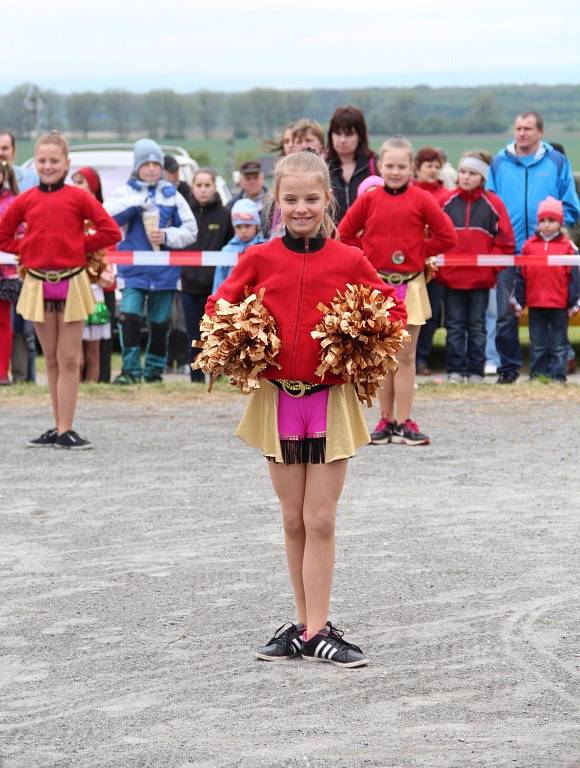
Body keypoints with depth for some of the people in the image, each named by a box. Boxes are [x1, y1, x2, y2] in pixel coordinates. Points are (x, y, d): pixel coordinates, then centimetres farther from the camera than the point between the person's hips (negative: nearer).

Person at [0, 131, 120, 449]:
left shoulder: (79, 198, -4)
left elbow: (111, 231, -5)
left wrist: (80, 246, -2)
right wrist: (27, 250, 2)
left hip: (71, 283, -3)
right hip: (38, 284, 3)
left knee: (68, 359, -2)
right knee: (51, 360, 9)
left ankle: (65, 430, -1)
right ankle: (58, 428, 15)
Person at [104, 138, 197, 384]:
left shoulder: (171, 195, 5)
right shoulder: (126, 192, 4)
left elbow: (190, 231, 6)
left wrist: (167, 236, -10)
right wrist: (136, 202, -20)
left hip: (164, 272, 2)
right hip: (133, 270, -2)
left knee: (160, 323, 9)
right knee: (129, 317, -16)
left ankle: (154, 369, 21)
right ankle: (131, 369, -11)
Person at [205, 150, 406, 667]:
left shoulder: (349, 260, -3)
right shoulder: (260, 259, 1)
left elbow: (392, 307, 6)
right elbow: (220, 305, 11)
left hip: (332, 400, -2)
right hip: (276, 399, 2)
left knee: (321, 521, -1)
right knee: (294, 521, 9)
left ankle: (317, 631, 2)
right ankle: (307, 625, 17)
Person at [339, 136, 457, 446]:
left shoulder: (421, 200, -3)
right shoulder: (369, 200, 1)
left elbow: (447, 236, -1)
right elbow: (344, 234, 8)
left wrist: (419, 252, -2)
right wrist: (368, 253, 3)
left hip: (410, 285, -1)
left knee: (405, 357, 1)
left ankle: (403, 423, 3)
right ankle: (386, 420, 13)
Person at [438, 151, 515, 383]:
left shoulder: (493, 204, -1)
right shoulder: (447, 202, 2)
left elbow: (505, 241, 0)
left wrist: (492, 267, -6)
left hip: (481, 277, -1)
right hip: (451, 276, 1)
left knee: (477, 326, 6)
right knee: (454, 325, 5)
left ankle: (476, 371, 12)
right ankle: (455, 370, 10)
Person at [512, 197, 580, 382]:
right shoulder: (529, 245, 5)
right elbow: (520, 275, 7)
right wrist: (518, 301, 5)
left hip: (559, 305, -2)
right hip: (535, 304, 2)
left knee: (559, 344, 4)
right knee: (537, 345, 9)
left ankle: (558, 375, 8)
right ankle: (537, 374, 15)